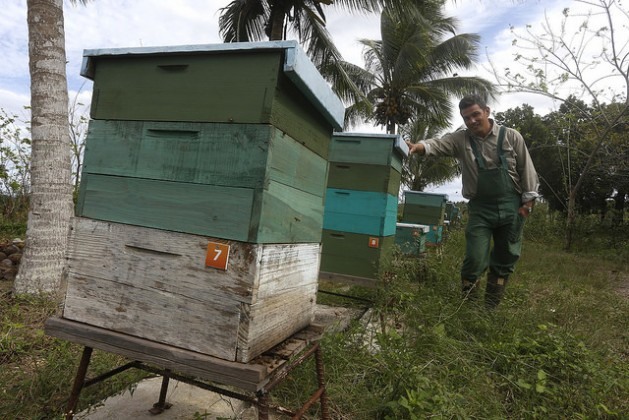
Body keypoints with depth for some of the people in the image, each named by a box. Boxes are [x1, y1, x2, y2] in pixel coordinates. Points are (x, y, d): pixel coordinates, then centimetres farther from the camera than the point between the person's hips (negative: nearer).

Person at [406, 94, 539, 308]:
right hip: (480, 208, -1)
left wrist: (528, 200, -1)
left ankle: (491, 306, 25)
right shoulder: (460, 139, -2)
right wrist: (418, 146, -42)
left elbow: (526, 169, 2)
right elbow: (438, 144, -20)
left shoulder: (511, 136, -1)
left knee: (504, 260, 10)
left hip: (511, 207, 1)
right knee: (475, 259, -6)